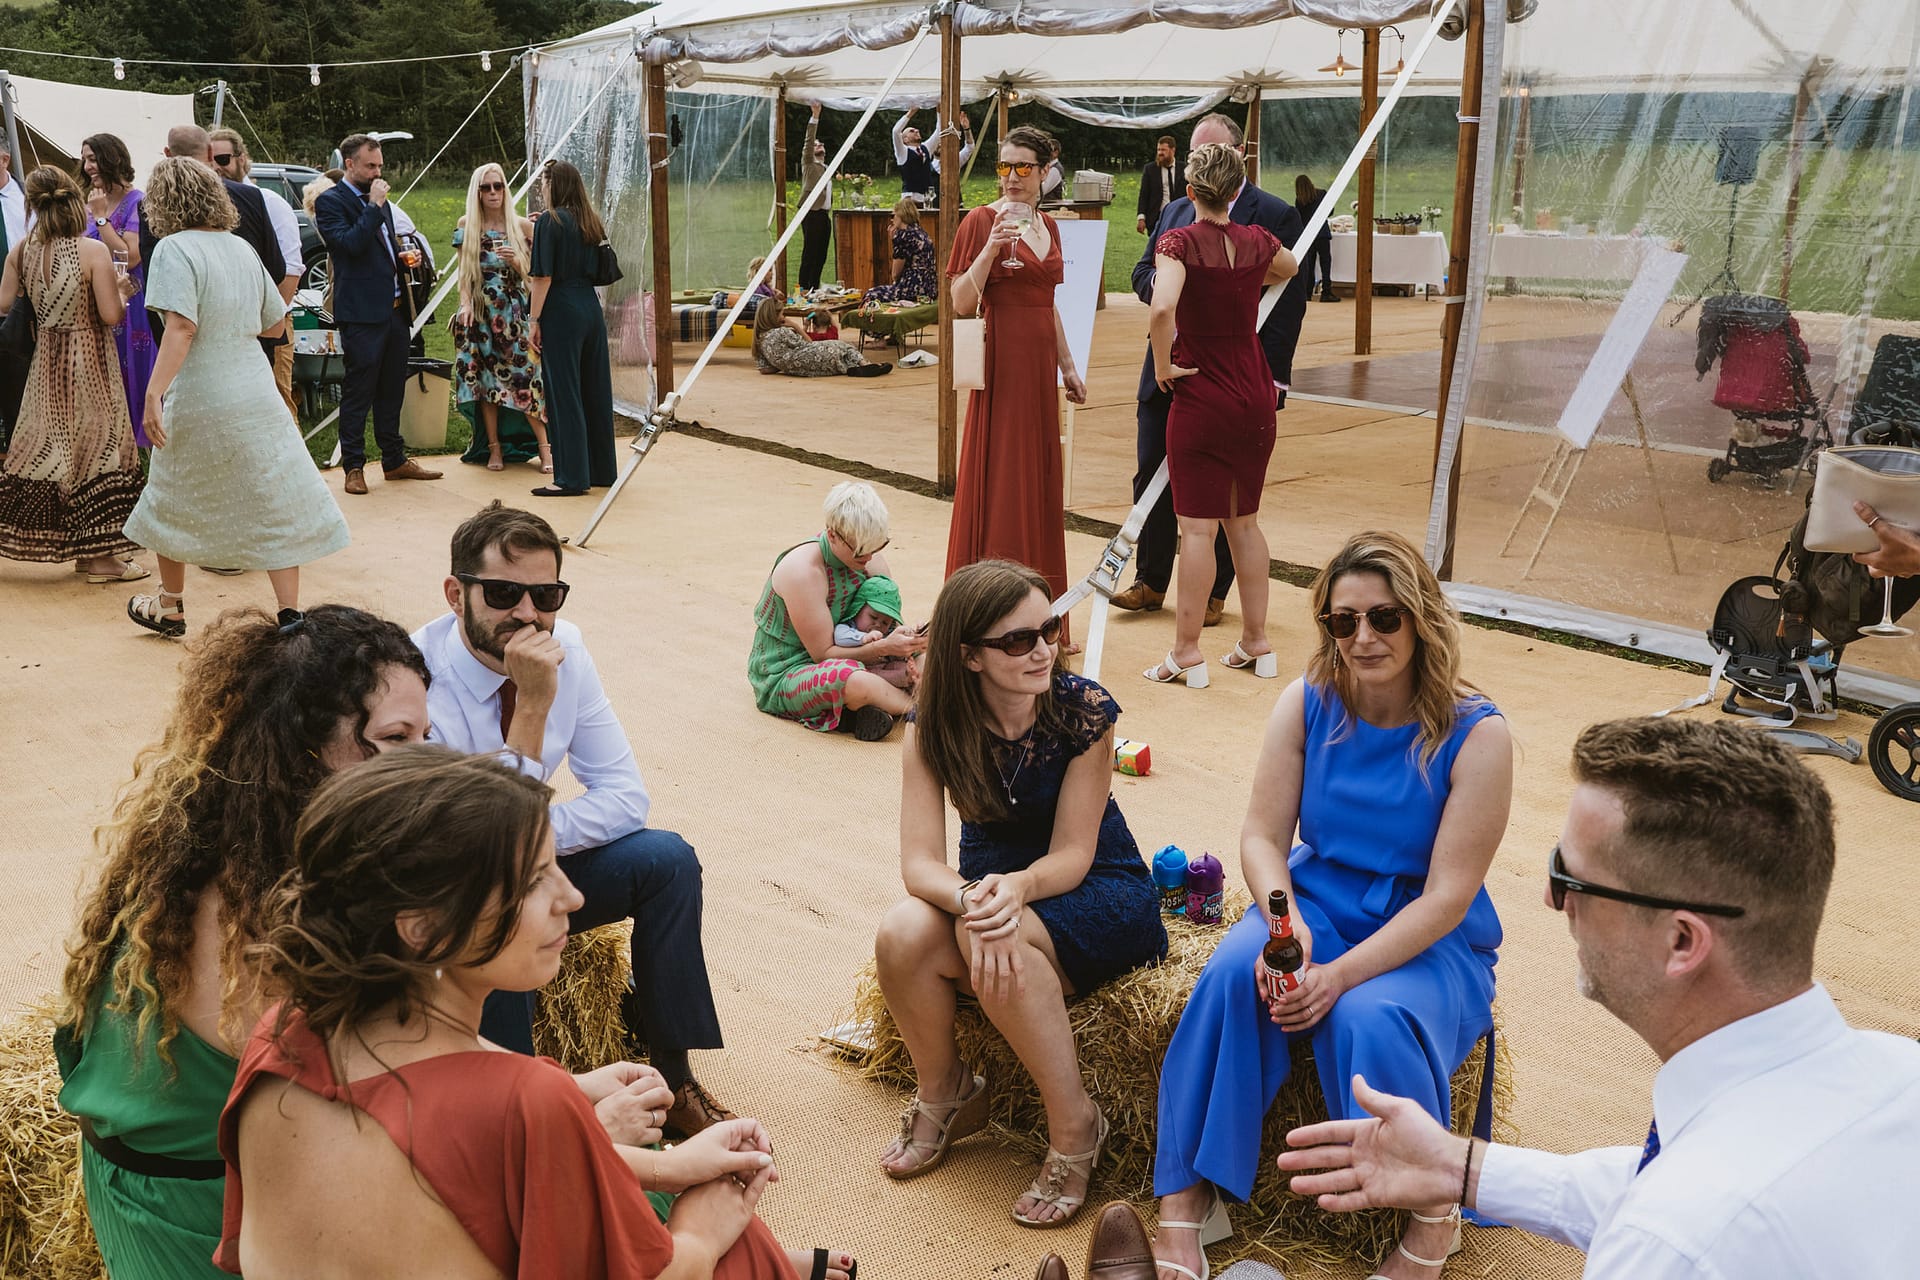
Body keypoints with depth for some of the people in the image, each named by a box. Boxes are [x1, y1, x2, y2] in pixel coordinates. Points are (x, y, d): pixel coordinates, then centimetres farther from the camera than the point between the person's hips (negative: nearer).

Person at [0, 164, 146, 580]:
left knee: (41, 448, 17)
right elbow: (111, 315, -17)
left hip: (47, 361, 5)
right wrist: (121, 290, 2)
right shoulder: (93, 251, -16)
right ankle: (99, 557, 6)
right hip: (90, 363, -5)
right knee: (98, 451, 3)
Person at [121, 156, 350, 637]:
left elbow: (181, 328, -24)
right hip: (257, 395, 5)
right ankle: (290, 616, 1)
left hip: (197, 403, -5)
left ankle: (170, 607, 31)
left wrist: (154, 393, -27)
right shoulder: (241, 248, 7)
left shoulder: (175, 249, -12)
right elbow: (275, 322, 15)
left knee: (172, 505, 16)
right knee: (274, 504, 5)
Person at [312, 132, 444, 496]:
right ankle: (353, 467, 5)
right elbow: (351, 243, -21)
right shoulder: (329, 202, -6)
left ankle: (394, 460, 23)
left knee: (392, 390, 14)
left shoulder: (379, 200, 18)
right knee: (358, 391, -3)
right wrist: (374, 205, -16)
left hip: (394, 309, 8)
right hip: (362, 312, -8)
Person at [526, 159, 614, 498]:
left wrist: (534, 321, -7)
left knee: (563, 394, -3)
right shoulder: (591, 222, 11)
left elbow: (544, 277, -12)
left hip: (560, 314, -7)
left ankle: (571, 477, -2)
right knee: (595, 392, 12)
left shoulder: (549, 221, -8)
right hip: (592, 310, 7)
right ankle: (601, 468, 19)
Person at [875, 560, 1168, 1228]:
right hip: (992, 883, 3)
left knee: (998, 940, -35)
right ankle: (945, 1096, 0)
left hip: (1098, 893, -3)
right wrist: (972, 898, -40)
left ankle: (1074, 1128, -16)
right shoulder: (935, 727, -12)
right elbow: (919, 862, -17)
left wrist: (1016, 889, -40)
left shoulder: (1084, 710, -19)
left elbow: (1072, 855, -18)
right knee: (901, 933, -28)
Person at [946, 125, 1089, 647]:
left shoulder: (1046, 226, 14)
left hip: (1040, 366, 7)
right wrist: (990, 249, -22)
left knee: (1039, 482, 9)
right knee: (997, 481, -4)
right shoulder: (981, 221, -6)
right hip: (1001, 363, -7)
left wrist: (1067, 366, 18)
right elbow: (961, 304, -11)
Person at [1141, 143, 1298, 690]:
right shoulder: (1258, 242, 4)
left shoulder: (1179, 241, -12)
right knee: (1244, 521, 15)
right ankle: (1256, 644, 21)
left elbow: (1162, 307, -29)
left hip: (1200, 399, -5)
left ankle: (1187, 653, 5)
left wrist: (1163, 365, -15)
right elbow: (1288, 268, 28)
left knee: (1198, 528, -1)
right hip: (1256, 397, 5)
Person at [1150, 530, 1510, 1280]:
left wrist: (1340, 974, -27)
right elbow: (1262, 836, -2)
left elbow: (1448, 896, -17)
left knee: (1367, 1019, -34)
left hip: (1431, 940, -3)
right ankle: (1186, 1201, -20)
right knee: (1231, 976, -28)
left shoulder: (1475, 735, -14)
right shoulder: (1307, 704, -3)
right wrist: (1286, 922, -24)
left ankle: (1434, 1216, -7)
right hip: (1316, 903, 3)